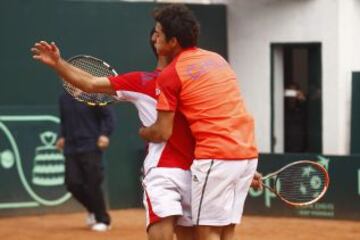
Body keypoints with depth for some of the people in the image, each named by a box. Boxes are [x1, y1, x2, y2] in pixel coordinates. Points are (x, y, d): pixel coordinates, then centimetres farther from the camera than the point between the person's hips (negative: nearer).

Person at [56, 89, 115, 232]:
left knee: (92, 185, -7)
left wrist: (105, 134, -16)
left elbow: (108, 115, -4)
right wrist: (63, 136, 11)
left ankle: (103, 220, 10)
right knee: (72, 183, -1)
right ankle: (93, 210, 25)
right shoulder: (64, 97, 9)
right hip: (71, 149, 5)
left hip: (91, 149, -5)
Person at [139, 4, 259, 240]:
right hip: (247, 153, 8)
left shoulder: (170, 75, -5)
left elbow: (163, 133, -4)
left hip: (216, 158, -8)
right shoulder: (217, 59, 18)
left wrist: (142, 132, 17)